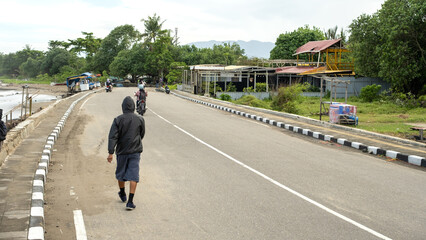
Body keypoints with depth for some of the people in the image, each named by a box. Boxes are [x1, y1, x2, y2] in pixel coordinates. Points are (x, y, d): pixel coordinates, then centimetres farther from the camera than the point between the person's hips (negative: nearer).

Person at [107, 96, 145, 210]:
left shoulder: (118, 120, -8)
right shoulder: (140, 119, -4)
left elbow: (112, 136, -14)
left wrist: (110, 152, -14)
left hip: (122, 151, 1)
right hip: (135, 151, 0)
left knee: (121, 173, 20)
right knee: (133, 176, -2)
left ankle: (122, 194, 39)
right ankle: (130, 201, -8)